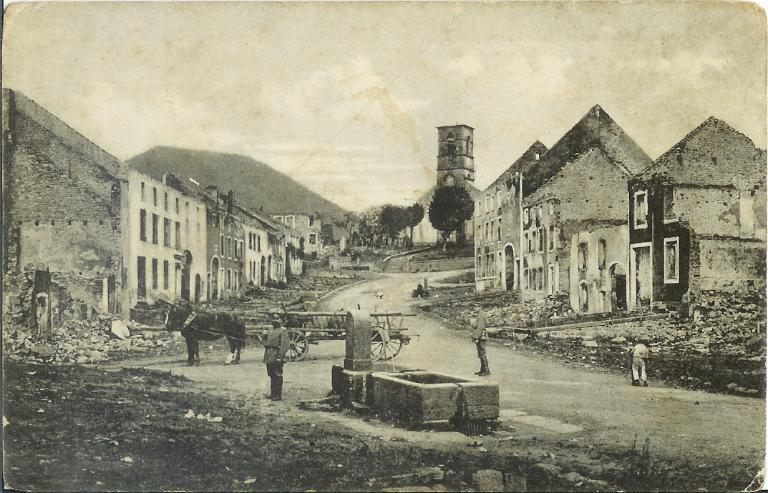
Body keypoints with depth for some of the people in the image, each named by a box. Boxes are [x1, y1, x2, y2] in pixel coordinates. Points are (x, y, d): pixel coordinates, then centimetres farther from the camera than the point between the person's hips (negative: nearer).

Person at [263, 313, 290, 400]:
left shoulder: (283, 331, -7)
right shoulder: (270, 330, 16)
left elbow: (284, 344, -15)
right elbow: (266, 341, 24)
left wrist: (280, 356, -21)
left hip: (277, 355, -8)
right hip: (269, 356, 8)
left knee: (278, 376, -5)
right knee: (272, 375, 13)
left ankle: (278, 395, -1)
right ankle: (273, 394, 22)